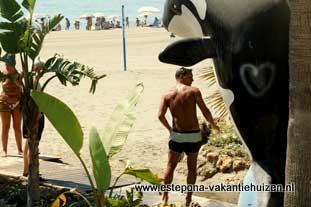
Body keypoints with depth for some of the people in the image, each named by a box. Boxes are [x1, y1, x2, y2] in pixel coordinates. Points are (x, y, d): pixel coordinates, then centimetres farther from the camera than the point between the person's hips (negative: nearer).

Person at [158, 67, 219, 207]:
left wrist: (169, 128, 9)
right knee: (192, 168, 14)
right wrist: (213, 125, 4)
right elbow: (205, 111, -14)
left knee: (170, 167, 16)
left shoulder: (167, 95, 1)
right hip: (193, 135, -2)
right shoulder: (193, 91, -8)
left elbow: (160, 115, -8)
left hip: (176, 135, 2)